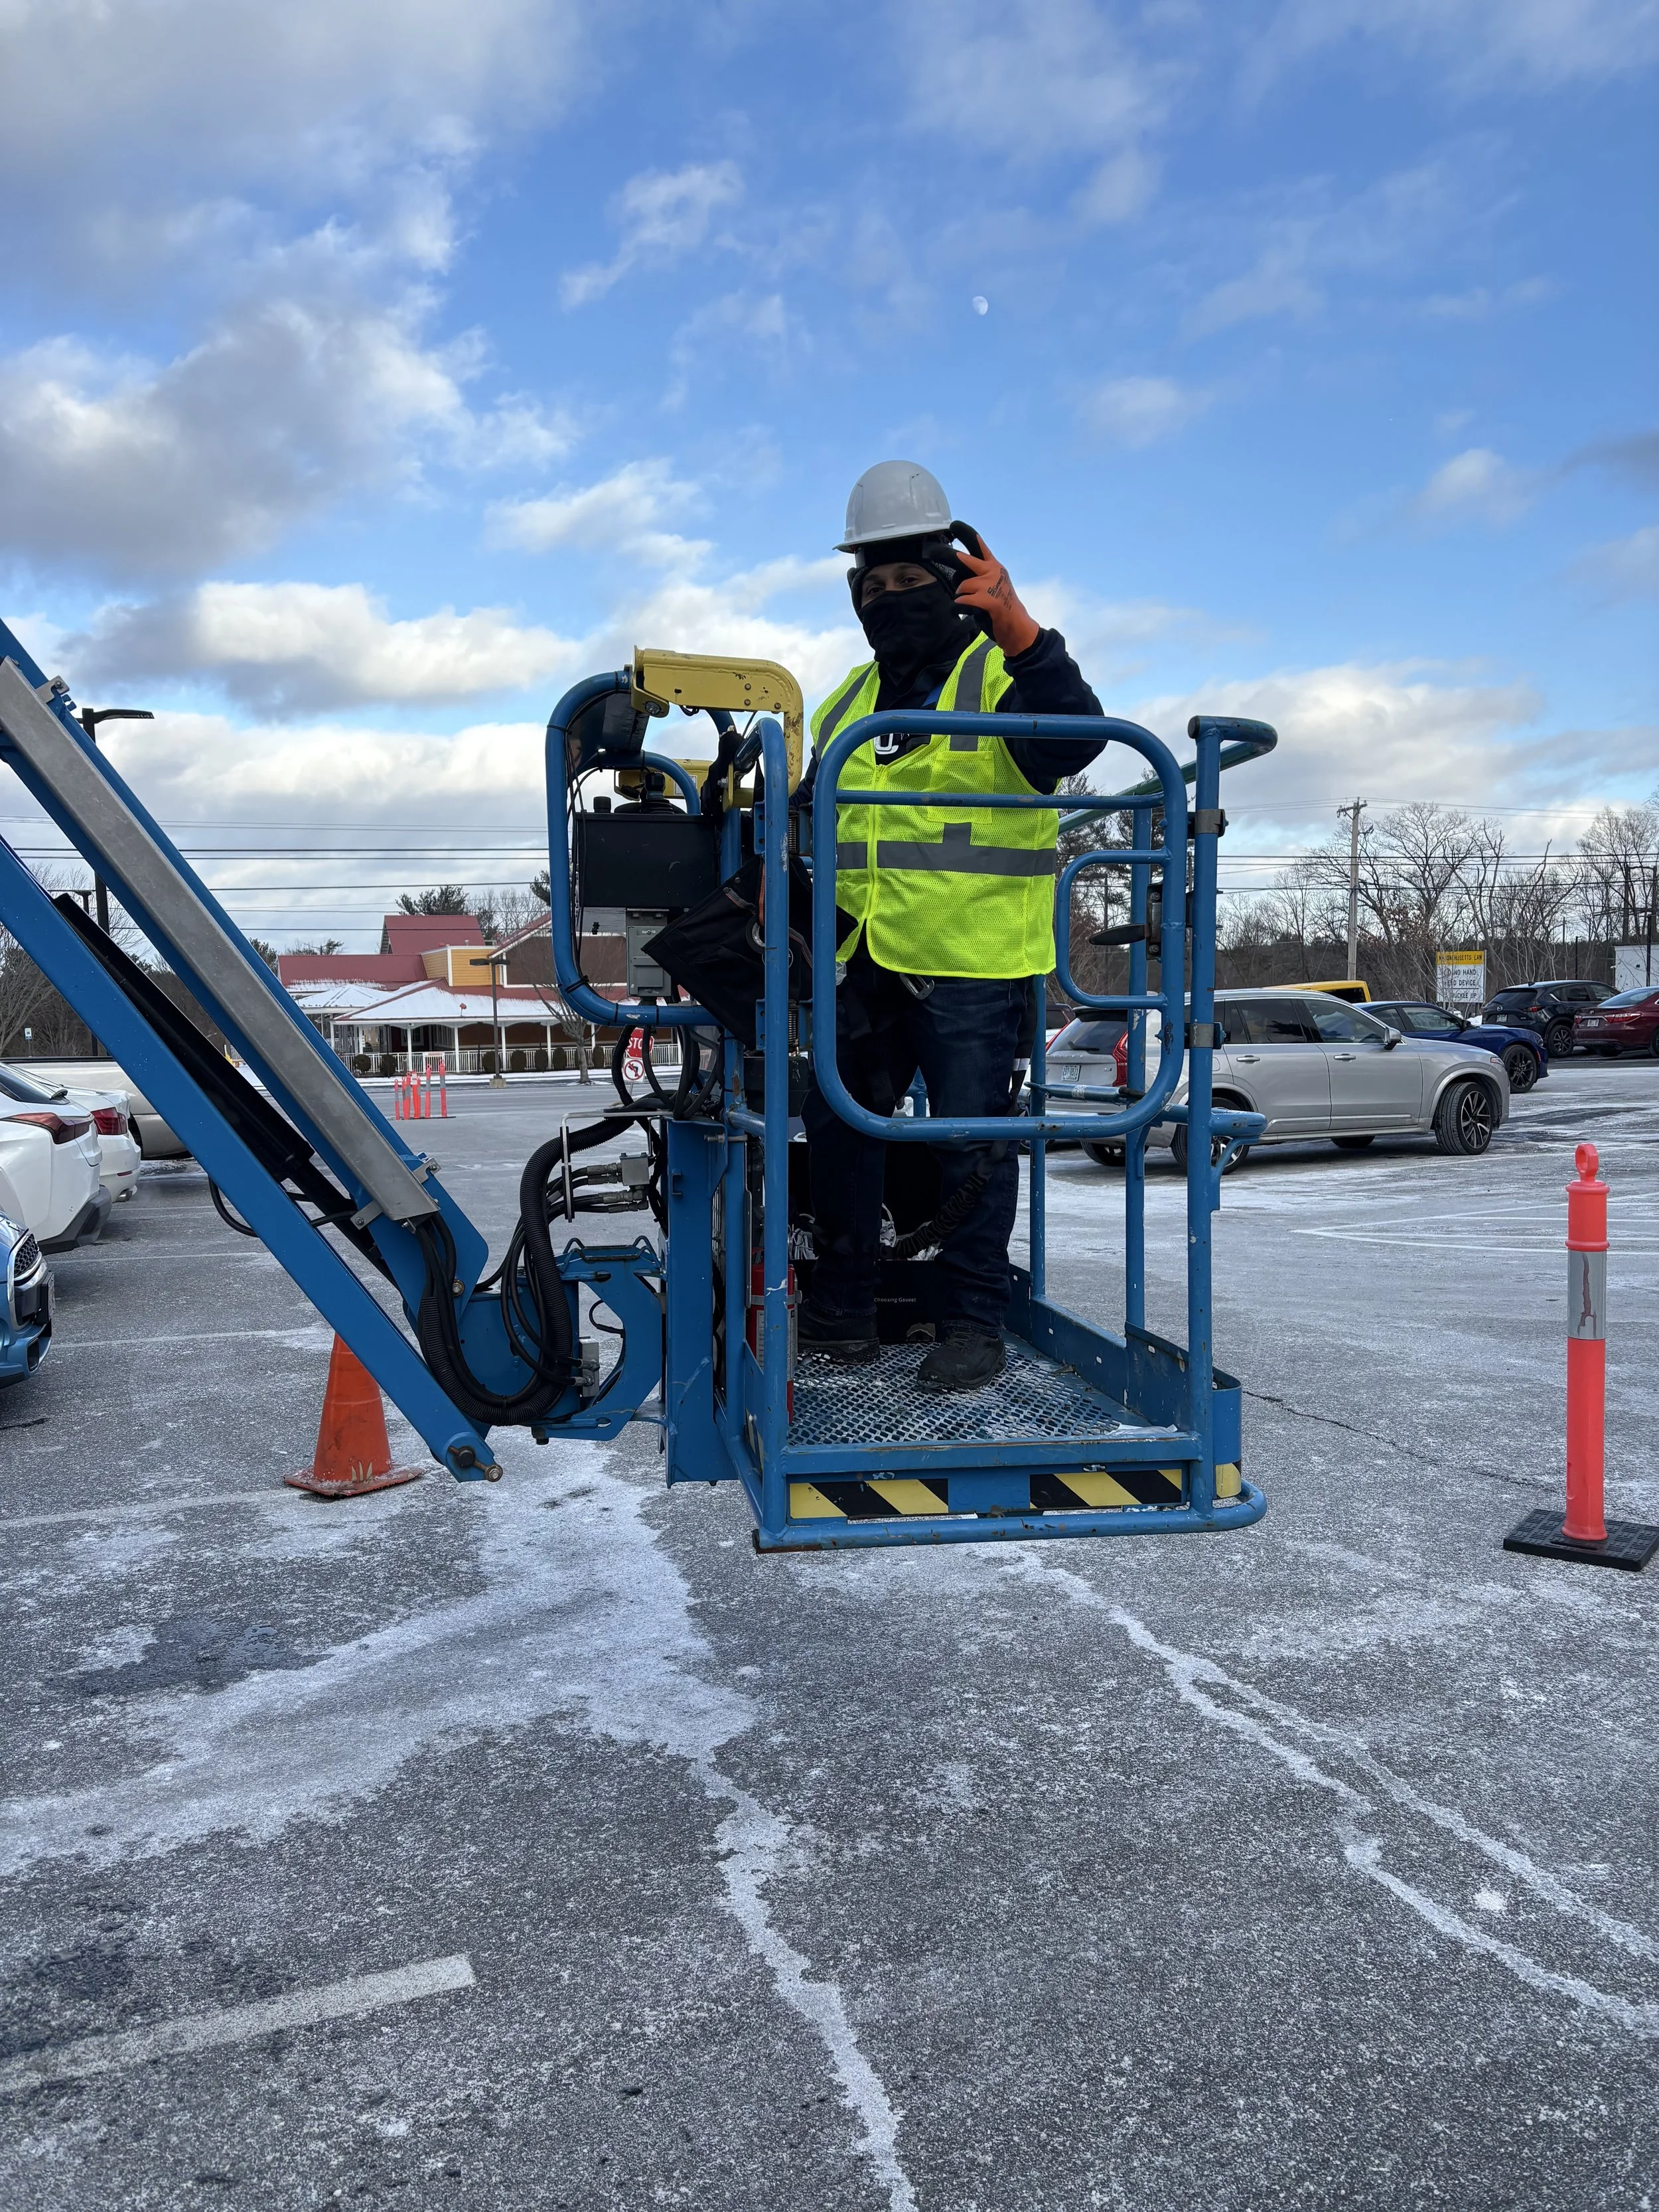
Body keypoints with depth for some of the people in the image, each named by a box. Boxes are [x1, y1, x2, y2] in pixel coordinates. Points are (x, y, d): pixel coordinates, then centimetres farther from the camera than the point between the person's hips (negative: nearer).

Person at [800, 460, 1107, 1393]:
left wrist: (1019, 633, -35)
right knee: (838, 1129, 11)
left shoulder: (1000, 674, -3)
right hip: (867, 964, 7)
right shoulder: (848, 703, 18)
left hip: (974, 964, -6)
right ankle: (842, 1308, 26)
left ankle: (974, 1326, 11)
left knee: (973, 1142, -1)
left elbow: (1074, 741, -24)